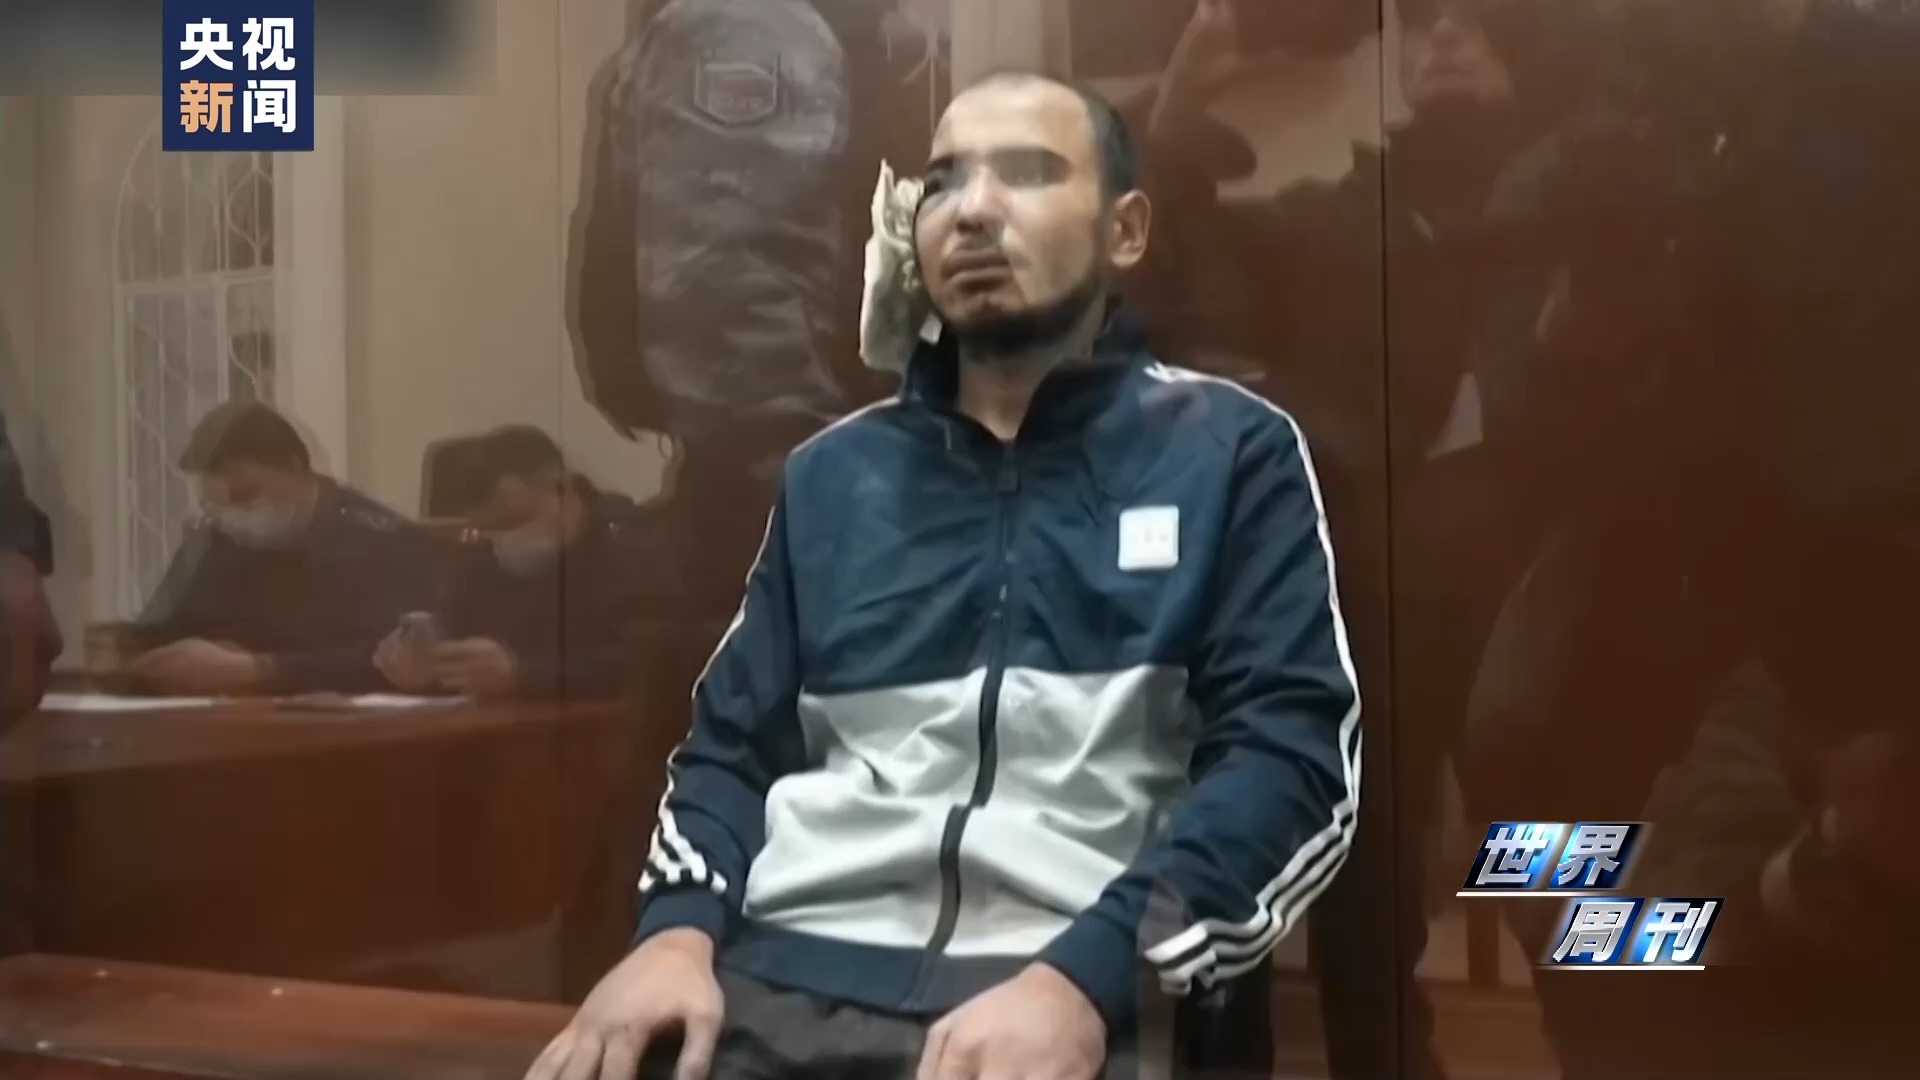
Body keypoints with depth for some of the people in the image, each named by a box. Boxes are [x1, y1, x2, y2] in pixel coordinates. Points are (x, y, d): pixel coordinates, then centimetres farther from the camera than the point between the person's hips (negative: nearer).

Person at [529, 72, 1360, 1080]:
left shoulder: (1232, 452, 8)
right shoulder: (832, 472, 19)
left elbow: (1291, 753, -2)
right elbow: (731, 743, 19)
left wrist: (1084, 977, -16)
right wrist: (678, 927, -2)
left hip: (1065, 991, -2)